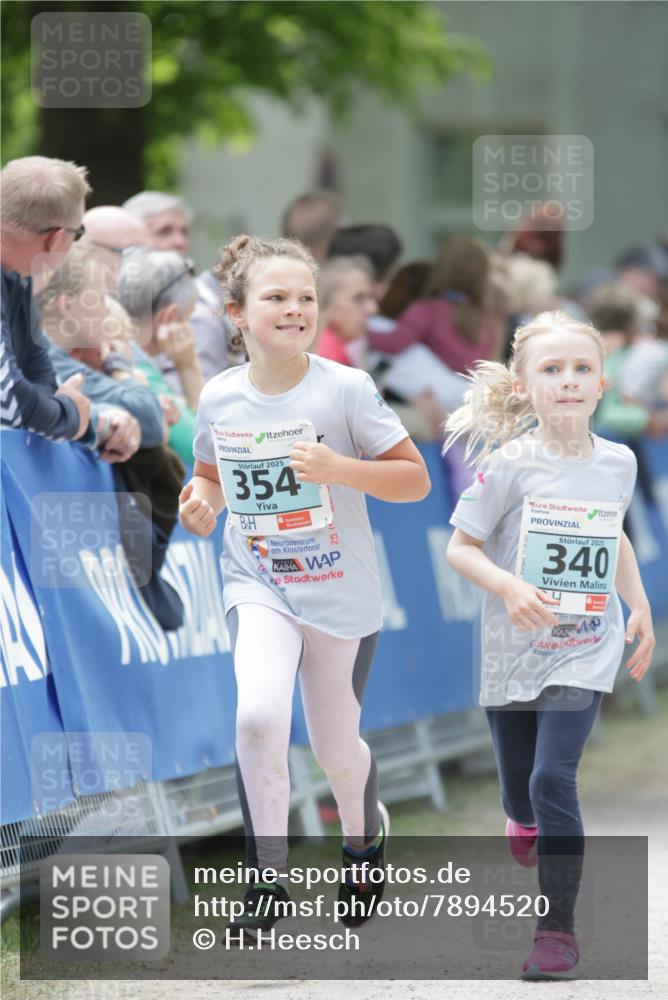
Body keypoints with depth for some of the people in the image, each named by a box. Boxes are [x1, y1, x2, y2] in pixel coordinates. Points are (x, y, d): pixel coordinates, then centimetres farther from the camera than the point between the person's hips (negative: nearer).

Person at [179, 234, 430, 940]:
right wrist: (201, 503, -7)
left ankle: (365, 841, 47)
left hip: (340, 591, -1)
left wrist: (338, 468, -25)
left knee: (336, 747, 12)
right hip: (257, 584, 1)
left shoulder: (346, 389, -13)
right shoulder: (220, 398, -3)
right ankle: (267, 878, -13)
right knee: (259, 714, -26)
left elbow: (415, 479, -9)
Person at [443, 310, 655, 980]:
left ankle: (559, 927, -9)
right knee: (519, 790, 13)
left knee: (553, 779, -17)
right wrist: (508, 587, -24)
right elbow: (460, 547, -8)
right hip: (514, 653, 0)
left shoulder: (617, 463, -1)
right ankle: (526, 825, 53)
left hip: (584, 653, 0)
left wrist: (640, 608, 14)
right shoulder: (510, 464, -12)